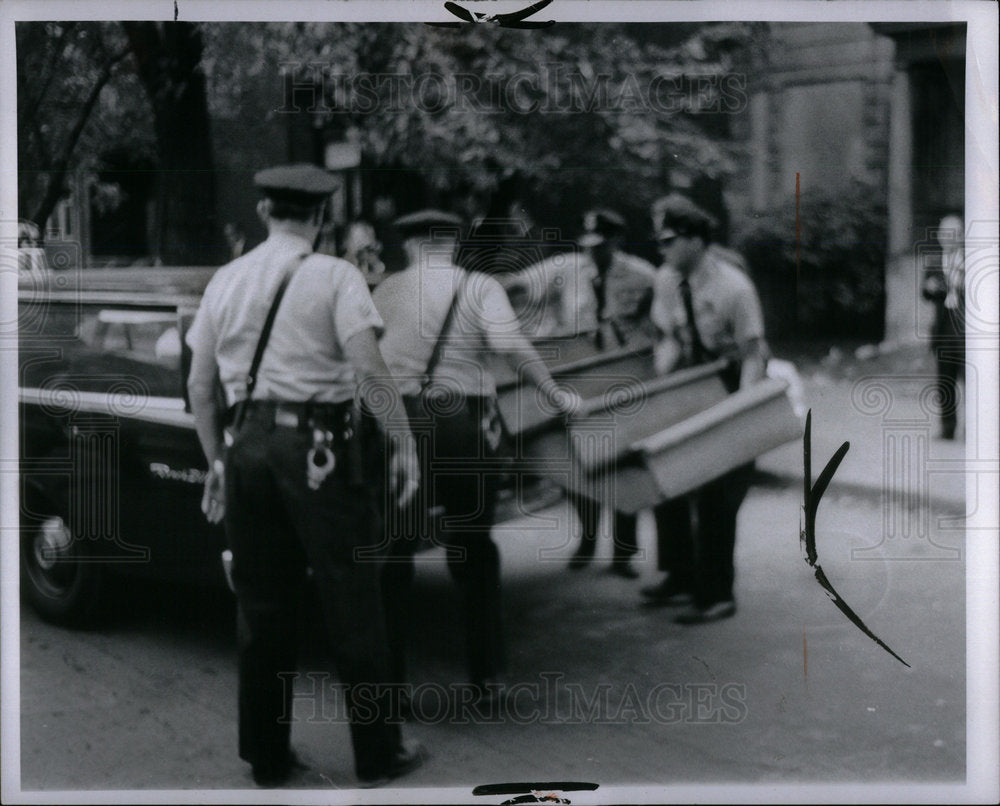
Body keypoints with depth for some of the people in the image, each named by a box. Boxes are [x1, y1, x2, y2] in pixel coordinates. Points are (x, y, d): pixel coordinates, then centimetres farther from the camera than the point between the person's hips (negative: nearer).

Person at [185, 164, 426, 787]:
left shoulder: (226, 281, 12)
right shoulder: (335, 275, -3)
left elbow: (199, 385, 14)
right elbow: (369, 367, -14)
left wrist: (217, 461, 22)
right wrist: (404, 441, -7)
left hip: (250, 443, 5)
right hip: (318, 445, -5)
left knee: (262, 608, 14)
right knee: (353, 605, 4)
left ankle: (267, 758, 22)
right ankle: (379, 754, 13)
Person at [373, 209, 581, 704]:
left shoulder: (388, 290, 10)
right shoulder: (480, 287, 5)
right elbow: (510, 343, -10)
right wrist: (553, 393, -1)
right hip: (465, 426, 0)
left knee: (392, 552, 9)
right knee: (474, 550, 13)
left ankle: (388, 678, 10)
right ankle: (484, 677, 17)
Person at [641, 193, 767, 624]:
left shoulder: (734, 287, -21)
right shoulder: (667, 280, -3)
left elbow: (752, 354, -19)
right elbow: (670, 340, 4)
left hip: (732, 386, -7)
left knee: (717, 495, -4)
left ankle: (716, 595, 9)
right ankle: (681, 579, 25)